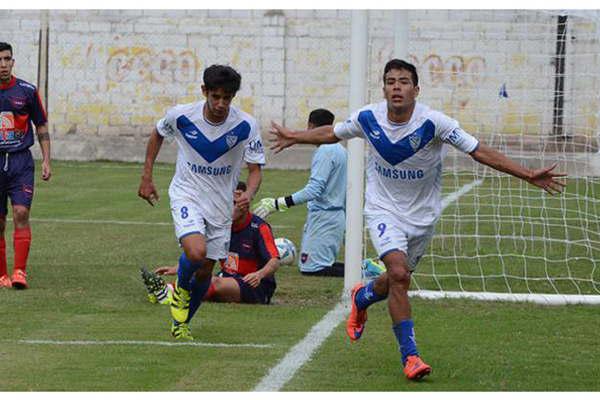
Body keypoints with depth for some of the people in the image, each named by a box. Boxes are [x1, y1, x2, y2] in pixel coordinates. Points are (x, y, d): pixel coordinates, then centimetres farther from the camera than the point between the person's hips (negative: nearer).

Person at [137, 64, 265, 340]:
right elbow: (158, 134, 7)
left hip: (221, 202, 2)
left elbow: (255, 168, -8)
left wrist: (248, 193, -30)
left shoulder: (246, 126, -16)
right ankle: (181, 289, 7)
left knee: (205, 270, 8)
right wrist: (147, 178, 6)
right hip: (186, 194, -2)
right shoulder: (181, 115, -15)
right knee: (196, 252, -27)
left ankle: (180, 323, 33)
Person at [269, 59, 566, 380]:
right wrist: (294, 137, 19)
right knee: (398, 273, -23)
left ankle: (362, 297, 51)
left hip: (422, 215, 1)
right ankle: (410, 356, -15)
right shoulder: (368, 118, -13)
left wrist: (528, 175, -27)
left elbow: (479, 152, -21)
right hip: (383, 209, -1)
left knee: (397, 281, 13)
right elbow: (332, 133, 9)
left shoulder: (433, 123, -22)